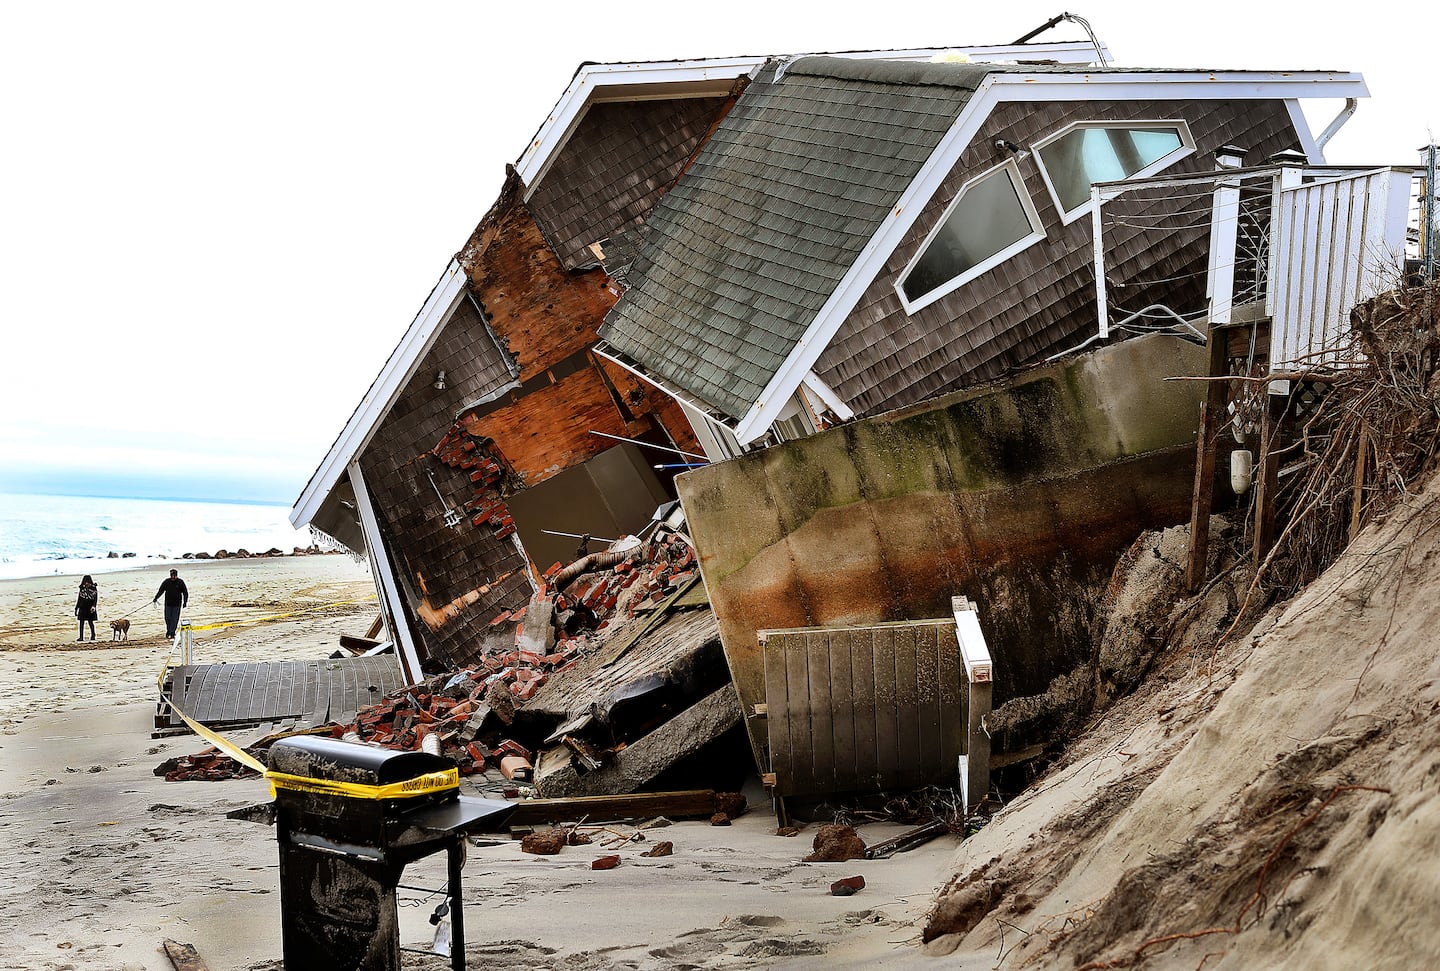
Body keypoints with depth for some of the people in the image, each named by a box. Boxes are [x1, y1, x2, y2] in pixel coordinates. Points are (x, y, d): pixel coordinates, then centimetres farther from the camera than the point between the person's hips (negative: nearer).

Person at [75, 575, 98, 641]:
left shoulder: (94, 589, -4)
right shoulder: (82, 589, 5)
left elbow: (96, 599, -6)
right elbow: (79, 599, 11)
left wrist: (93, 606, -21)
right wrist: (76, 609, 11)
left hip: (90, 609, -3)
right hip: (82, 609, 3)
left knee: (90, 622, 4)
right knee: (81, 623, 0)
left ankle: (93, 636, 16)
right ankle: (81, 637, 2)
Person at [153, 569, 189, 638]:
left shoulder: (180, 582, -3)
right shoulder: (166, 582, 0)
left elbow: (185, 593, 2)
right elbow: (160, 591, 7)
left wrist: (185, 602, -7)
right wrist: (155, 598, -4)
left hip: (177, 604, -1)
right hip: (168, 604, 1)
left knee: (175, 619, -3)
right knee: (167, 618, 5)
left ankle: (172, 632, 5)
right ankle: (168, 630, 26)